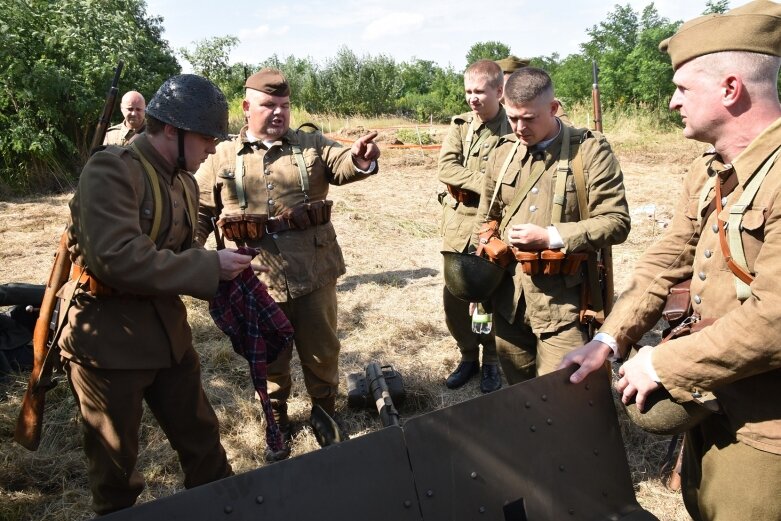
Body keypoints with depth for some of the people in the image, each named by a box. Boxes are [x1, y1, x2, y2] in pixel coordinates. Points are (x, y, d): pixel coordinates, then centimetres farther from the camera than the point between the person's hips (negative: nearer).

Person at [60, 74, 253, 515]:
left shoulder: (185, 182, 7)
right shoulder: (111, 170, -19)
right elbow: (116, 258, -30)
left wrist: (221, 271, -5)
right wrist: (210, 267, -25)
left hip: (167, 330, 7)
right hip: (107, 336, -7)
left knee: (201, 437, 18)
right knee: (116, 461, 13)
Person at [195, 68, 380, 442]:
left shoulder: (312, 145, 3)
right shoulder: (222, 158, 4)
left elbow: (341, 165, -14)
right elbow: (198, 210, 10)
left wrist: (360, 160, -38)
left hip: (314, 273, 0)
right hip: (257, 280, 0)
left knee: (321, 350, 14)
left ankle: (325, 411, 39)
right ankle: (276, 417, 40)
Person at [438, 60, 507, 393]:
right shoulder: (459, 125, 7)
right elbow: (446, 167, -8)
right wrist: (486, 184, -17)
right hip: (459, 223, 3)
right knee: (453, 297, 6)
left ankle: (492, 361, 26)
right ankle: (468, 355, 28)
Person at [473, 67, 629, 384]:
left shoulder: (590, 150, -7)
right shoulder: (503, 152, 8)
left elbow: (616, 222, -10)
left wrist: (550, 237, -18)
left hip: (562, 302, -4)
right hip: (508, 299, 5)